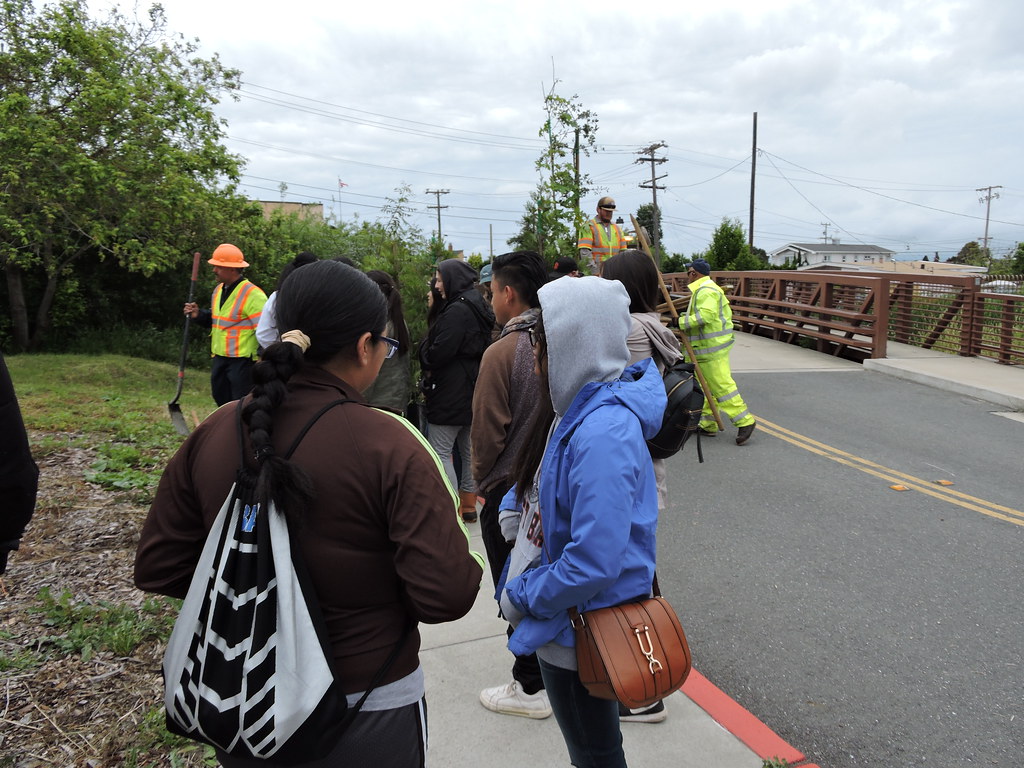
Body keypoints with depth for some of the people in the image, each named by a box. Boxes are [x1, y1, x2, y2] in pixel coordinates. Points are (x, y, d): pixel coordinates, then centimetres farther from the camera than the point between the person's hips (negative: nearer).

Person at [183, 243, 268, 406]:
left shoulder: (252, 294, -18)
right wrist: (198, 314, 4)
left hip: (242, 361, -9)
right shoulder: (219, 289, 11)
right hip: (220, 358, 9)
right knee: (221, 398, 20)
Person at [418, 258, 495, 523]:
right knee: (468, 449, 15)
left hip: (450, 392, -10)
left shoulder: (456, 311, -18)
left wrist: (426, 362, 1)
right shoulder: (478, 308, 11)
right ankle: (469, 505, 25)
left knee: (440, 451, -2)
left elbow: (439, 352, -22)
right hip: (473, 391, 10)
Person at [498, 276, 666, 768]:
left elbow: (595, 562, -32)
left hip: (579, 630, -9)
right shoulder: (578, 405, 0)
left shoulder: (603, 432, -31)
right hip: (565, 617, 9)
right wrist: (516, 504, 1)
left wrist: (524, 597, -18)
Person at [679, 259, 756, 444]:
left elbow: (705, 316, -28)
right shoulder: (704, 289, 19)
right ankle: (707, 424, 20)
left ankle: (745, 421, -4)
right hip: (708, 347, 11)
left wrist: (681, 322, -21)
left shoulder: (706, 290, -15)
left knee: (721, 385, -9)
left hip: (712, 349, -11)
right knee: (706, 386, 14)